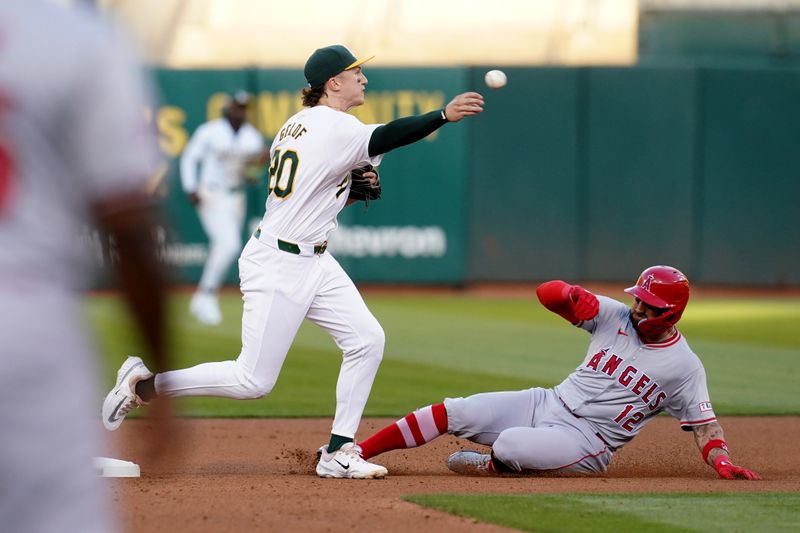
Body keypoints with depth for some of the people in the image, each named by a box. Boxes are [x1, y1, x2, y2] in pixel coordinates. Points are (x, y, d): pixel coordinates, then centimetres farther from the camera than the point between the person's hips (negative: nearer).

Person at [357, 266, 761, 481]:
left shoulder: (685, 367, -6)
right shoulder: (615, 316, 3)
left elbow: (704, 423, -4)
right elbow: (548, 294, -4)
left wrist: (723, 463, -24)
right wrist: (574, 295, -28)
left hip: (587, 440, -5)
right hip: (546, 404, 5)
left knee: (509, 445, -33)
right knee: (453, 412, -11)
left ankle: (490, 466, 4)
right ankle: (352, 453, -8)